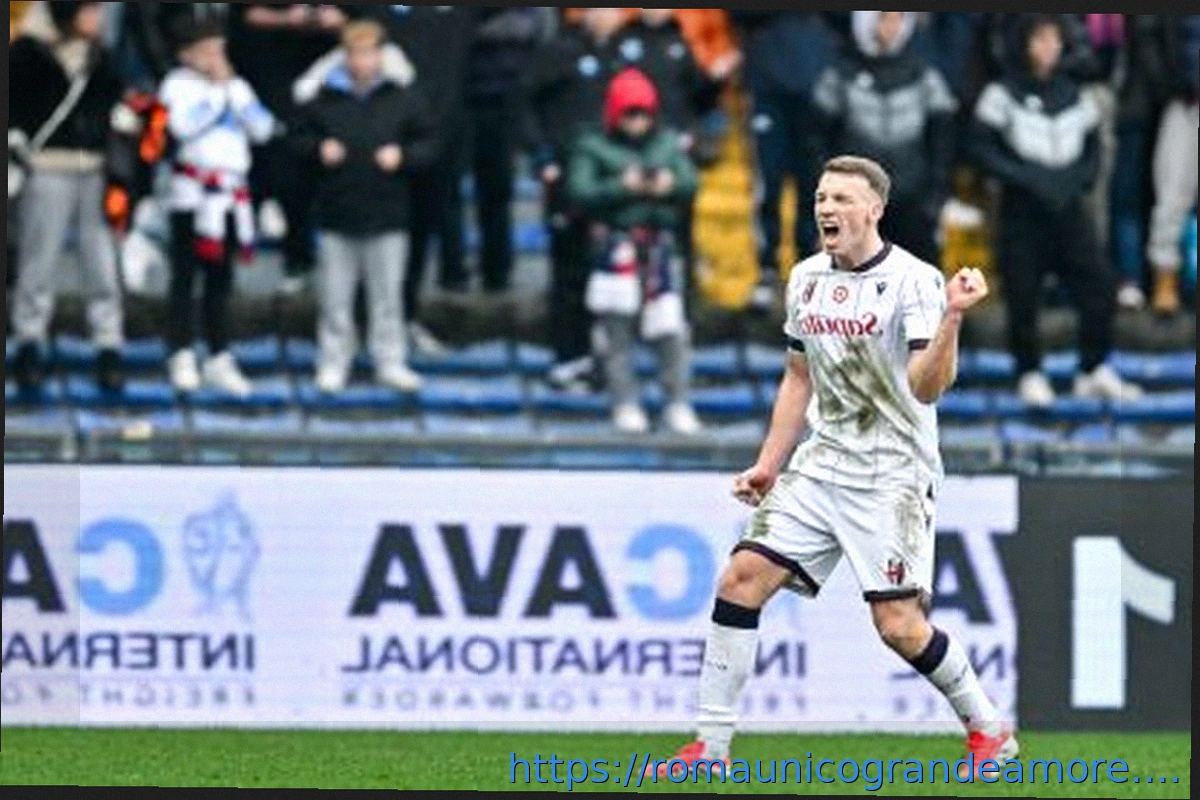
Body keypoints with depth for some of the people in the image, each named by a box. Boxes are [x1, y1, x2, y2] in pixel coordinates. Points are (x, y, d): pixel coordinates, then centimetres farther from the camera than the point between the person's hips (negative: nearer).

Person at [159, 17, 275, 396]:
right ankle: (182, 359, 0)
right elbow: (184, 125, -19)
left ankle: (219, 359, 13)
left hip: (231, 191, 5)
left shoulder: (234, 84, 16)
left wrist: (235, 88, -2)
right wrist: (218, 89, -11)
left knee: (220, 279, 9)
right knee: (184, 276, -3)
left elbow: (263, 128, 6)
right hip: (193, 190, -5)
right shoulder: (177, 85, -1)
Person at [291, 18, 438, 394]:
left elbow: (428, 145, 4)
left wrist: (403, 155, -14)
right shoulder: (324, 99, 0)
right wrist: (318, 148, -8)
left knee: (387, 294, 6)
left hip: (387, 216, -1)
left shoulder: (404, 99, -2)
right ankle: (334, 363, 17)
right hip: (337, 214, 1)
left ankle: (390, 362, 16)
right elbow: (300, 137, 11)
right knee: (335, 296, 7)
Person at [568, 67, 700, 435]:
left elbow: (690, 183, 6)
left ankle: (678, 404, 5)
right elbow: (581, 191, -9)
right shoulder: (593, 147, 1)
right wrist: (623, 187, -20)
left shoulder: (667, 143, 11)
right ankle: (625, 405, 8)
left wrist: (670, 185, -16)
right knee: (617, 328, 1)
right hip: (616, 245, -2)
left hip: (660, 242, 2)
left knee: (670, 327, -2)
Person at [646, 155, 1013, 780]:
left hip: (892, 475, -6)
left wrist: (952, 317, -38)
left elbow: (927, 386, -23)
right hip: (820, 465, 6)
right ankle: (710, 747, -2)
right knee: (742, 578, -7)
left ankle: (990, 731, 9)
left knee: (898, 623, -13)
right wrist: (767, 465, 17)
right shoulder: (807, 278, 9)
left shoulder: (913, 281, -12)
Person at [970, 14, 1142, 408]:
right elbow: (983, 147, -6)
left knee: (1101, 283, -6)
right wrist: (1029, 178, -14)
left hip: (1068, 208, 4)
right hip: (1021, 210, -4)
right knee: (1023, 294, -4)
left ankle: (1094, 370, 5)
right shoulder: (1003, 94, -4)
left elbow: (1092, 148, 17)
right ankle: (1030, 374, 12)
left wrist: (1076, 179, -3)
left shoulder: (1073, 96, 9)